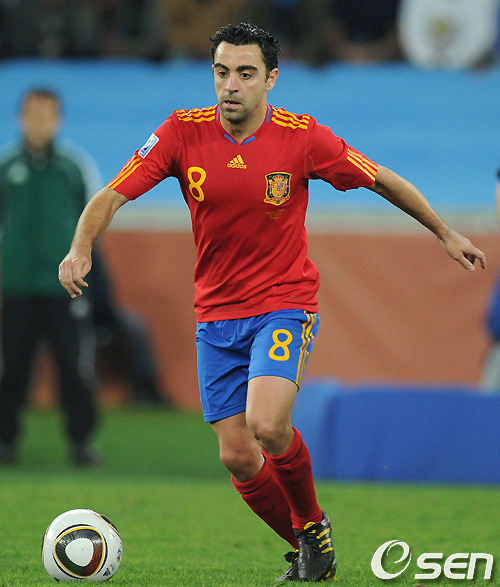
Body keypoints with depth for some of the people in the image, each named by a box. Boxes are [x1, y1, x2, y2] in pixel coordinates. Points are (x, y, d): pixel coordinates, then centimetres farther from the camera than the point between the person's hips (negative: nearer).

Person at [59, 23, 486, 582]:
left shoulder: (303, 137, -11)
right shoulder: (183, 132, -8)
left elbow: (382, 180, 3)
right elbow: (111, 197, -10)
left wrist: (445, 232, 11)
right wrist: (82, 247, -29)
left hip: (286, 304, -3)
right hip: (216, 314, 3)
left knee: (266, 424, -26)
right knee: (237, 456, -1)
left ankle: (312, 526, 2)